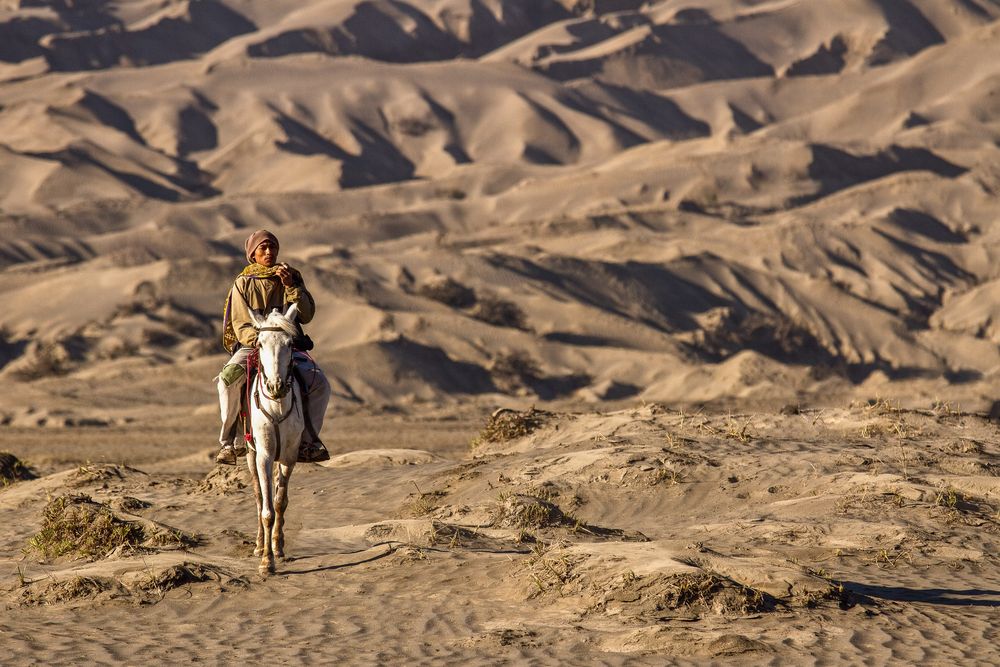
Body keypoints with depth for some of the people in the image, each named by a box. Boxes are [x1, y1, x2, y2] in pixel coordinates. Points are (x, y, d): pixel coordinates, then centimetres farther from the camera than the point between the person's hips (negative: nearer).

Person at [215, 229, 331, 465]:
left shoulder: (291, 277, 10)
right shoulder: (243, 284, 5)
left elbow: (306, 315, 1)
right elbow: (241, 324, -3)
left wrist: (291, 286, -12)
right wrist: (257, 340, -24)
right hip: (251, 345, -2)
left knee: (319, 383, -23)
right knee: (228, 379, -33)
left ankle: (308, 439, -6)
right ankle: (230, 441, -20)